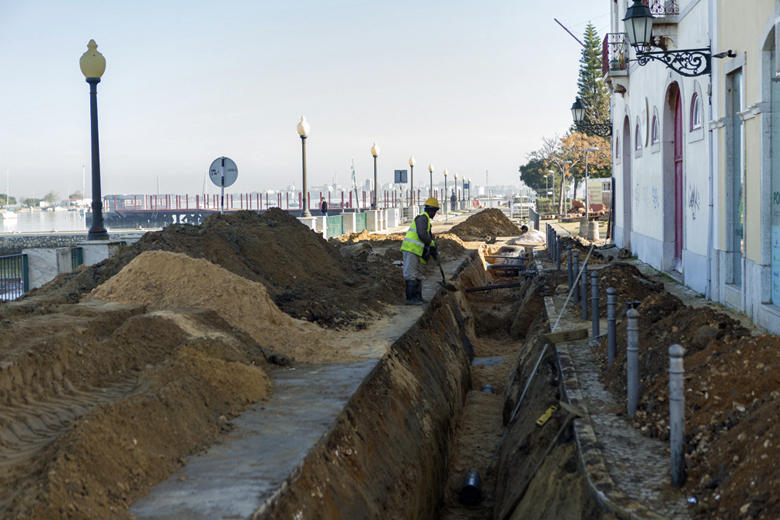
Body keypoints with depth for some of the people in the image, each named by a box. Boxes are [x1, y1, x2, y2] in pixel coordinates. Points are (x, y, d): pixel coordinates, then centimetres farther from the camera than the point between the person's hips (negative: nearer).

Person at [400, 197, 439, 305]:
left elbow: (429, 236, 28)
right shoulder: (422, 218, -10)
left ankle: (418, 297, 22)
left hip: (416, 252, 10)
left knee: (418, 275, 15)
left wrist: (434, 253, 27)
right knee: (411, 275, -9)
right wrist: (432, 243, -7)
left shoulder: (426, 220, 22)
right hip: (410, 249, -10)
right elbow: (422, 234, -23)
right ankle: (410, 298, -9)